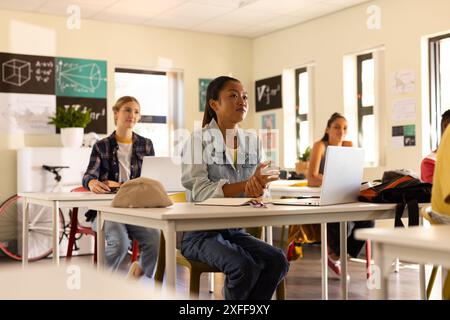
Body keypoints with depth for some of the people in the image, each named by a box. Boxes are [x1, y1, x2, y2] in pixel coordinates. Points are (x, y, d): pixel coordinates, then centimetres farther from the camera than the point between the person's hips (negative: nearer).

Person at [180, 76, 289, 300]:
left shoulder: (252, 141, 8)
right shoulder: (199, 139, -7)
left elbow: (256, 192, 2)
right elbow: (199, 191, -19)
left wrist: (258, 187, -23)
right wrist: (245, 185, -29)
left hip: (235, 230, 5)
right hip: (201, 231, -5)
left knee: (277, 261, -19)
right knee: (244, 267, -29)